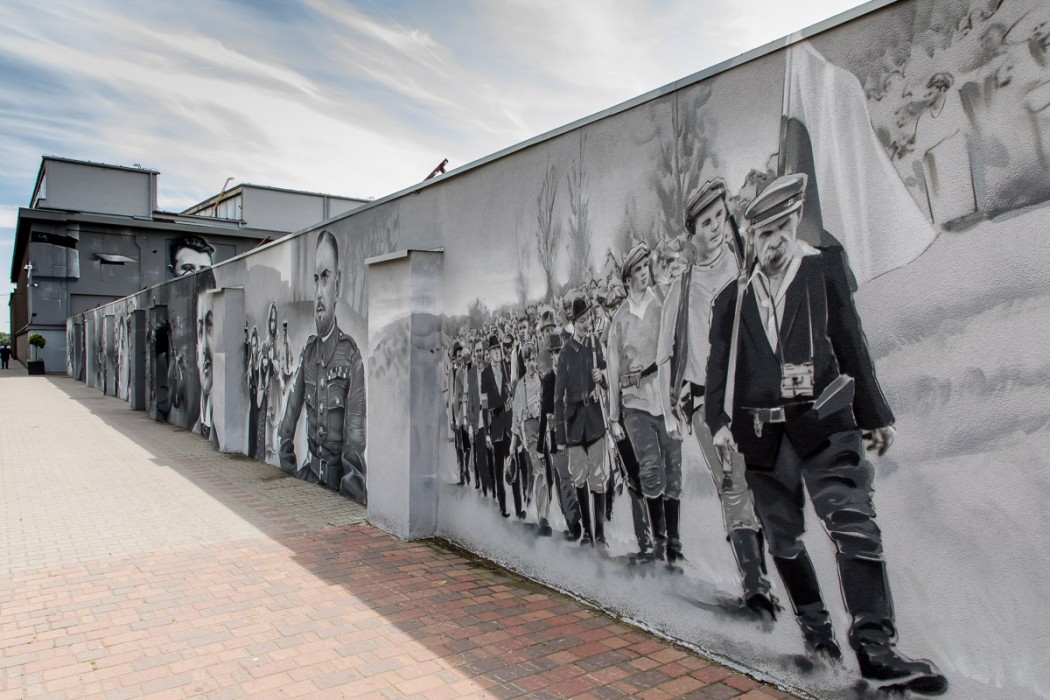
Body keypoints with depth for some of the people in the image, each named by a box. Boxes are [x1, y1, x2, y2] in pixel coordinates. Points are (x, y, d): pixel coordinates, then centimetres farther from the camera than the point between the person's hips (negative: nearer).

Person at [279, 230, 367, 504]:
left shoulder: (351, 354, -13)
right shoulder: (307, 351, 4)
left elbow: (356, 439, -14)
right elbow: (288, 423, 9)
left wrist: (348, 490, -19)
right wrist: (290, 474, 3)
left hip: (339, 473, -4)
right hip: (310, 471, 4)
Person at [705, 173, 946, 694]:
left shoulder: (824, 269, 8)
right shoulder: (733, 299, 10)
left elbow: (850, 345, 8)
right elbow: (719, 367, 8)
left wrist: (874, 415, 8)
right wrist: (719, 422, -5)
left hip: (824, 427, -2)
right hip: (762, 434, 2)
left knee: (854, 525, -14)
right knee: (783, 539, 10)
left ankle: (875, 647, -9)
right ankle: (814, 627, 27)